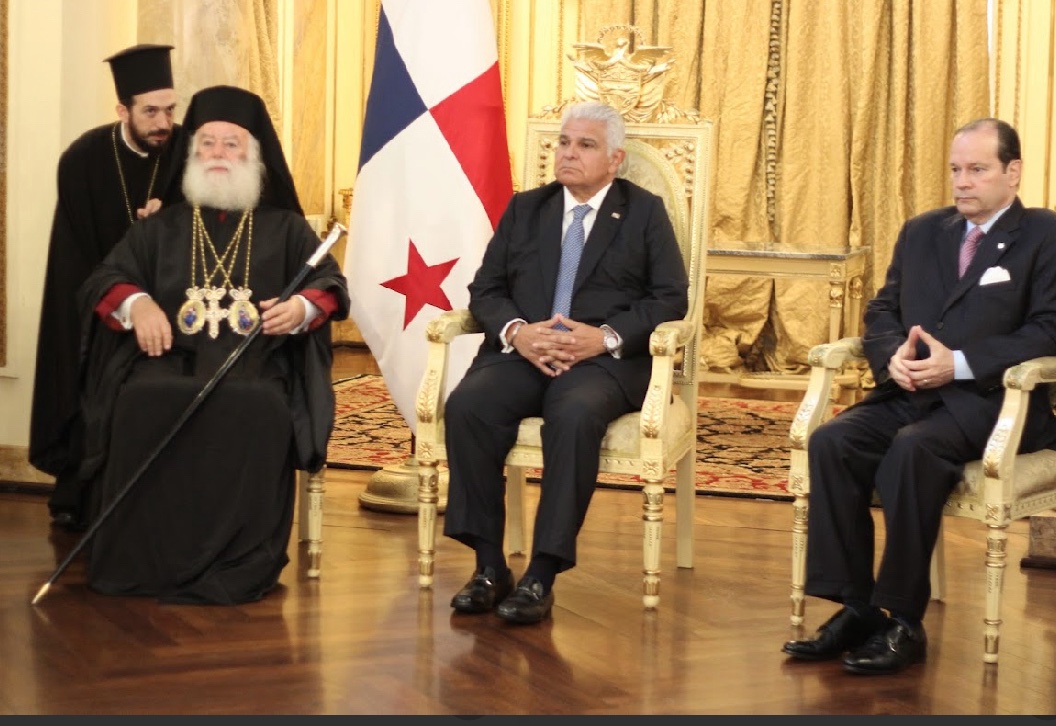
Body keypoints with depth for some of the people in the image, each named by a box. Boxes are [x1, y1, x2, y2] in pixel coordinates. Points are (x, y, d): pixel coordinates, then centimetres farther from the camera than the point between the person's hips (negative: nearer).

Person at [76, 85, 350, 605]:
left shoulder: (286, 228, 20)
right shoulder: (161, 227, 24)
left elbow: (331, 283, 10)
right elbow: (103, 281, 15)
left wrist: (304, 307, -15)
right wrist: (136, 303, -10)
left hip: (257, 362, -1)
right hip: (171, 357, 1)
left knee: (259, 412, -38)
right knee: (141, 404, -35)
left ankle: (237, 566, -30)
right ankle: (142, 562, -27)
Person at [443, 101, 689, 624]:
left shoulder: (645, 212, 12)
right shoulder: (524, 208, 20)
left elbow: (671, 298, 3)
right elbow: (485, 289, 13)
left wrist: (606, 336, -14)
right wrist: (517, 330, -10)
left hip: (604, 360, -3)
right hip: (521, 352, 3)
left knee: (574, 416, -36)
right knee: (466, 406, -28)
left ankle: (541, 577, -31)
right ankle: (489, 566, -20)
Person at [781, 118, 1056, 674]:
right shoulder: (921, 231, 21)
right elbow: (882, 310, 17)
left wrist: (959, 362, -18)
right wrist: (893, 355, -7)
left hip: (989, 398, -5)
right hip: (910, 392, 6)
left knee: (912, 448, -35)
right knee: (831, 441, -23)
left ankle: (902, 621, -25)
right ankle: (855, 607, -18)